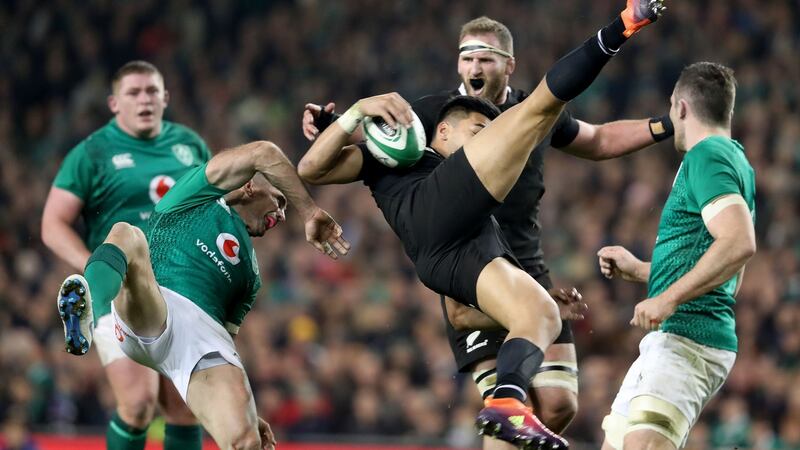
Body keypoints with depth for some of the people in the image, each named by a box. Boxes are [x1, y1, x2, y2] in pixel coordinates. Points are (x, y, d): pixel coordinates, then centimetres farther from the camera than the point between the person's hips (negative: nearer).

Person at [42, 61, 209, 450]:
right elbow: (53, 226, -6)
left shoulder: (190, 145, 11)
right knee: (138, 403, -18)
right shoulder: (92, 154, -3)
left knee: (185, 410, 3)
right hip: (121, 297, -5)